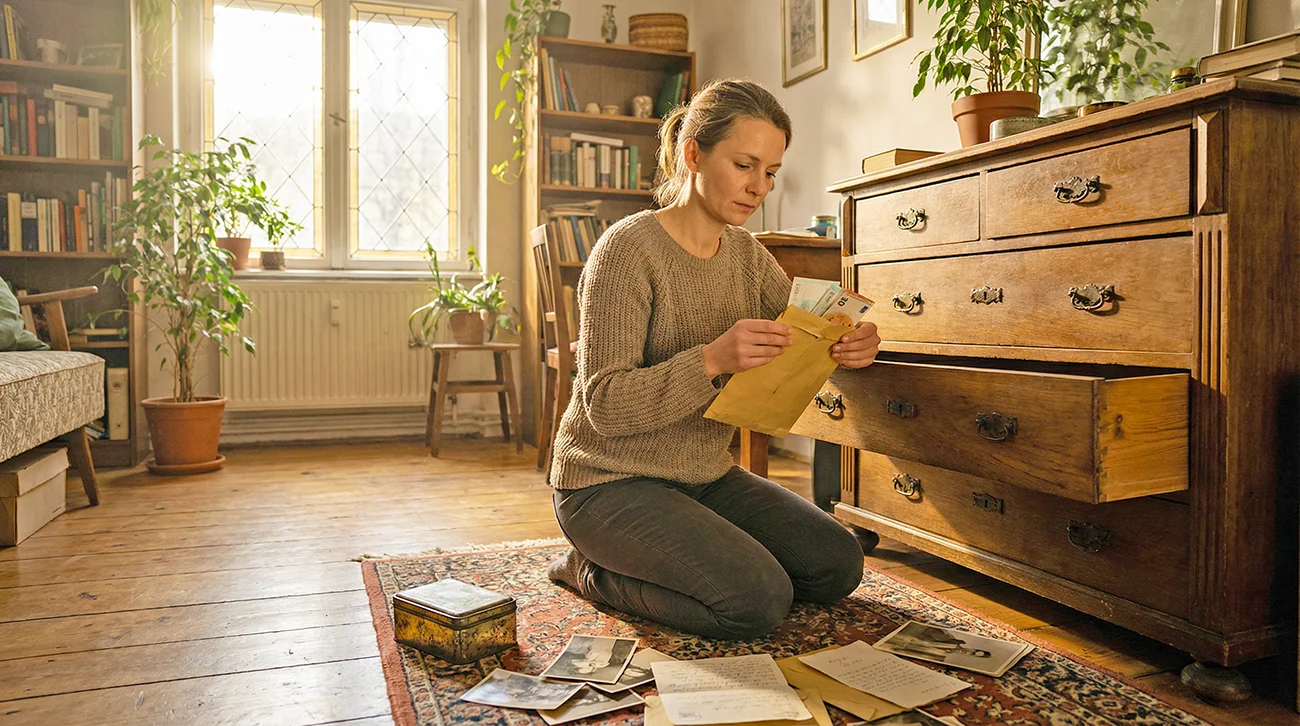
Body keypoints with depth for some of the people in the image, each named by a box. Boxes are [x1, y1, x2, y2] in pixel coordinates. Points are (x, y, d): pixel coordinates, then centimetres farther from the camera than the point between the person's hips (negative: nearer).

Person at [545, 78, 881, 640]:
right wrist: (713, 359, -33)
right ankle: (594, 571, 2)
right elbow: (606, 405, -21)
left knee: (838, 566, 2)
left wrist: (852, 347, -18)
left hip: (707, 476, 8)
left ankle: (640, 559, 15)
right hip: (612, 482, -7)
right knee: (760, 599, -22)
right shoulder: (629, 247, -17)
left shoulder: (745, 252, 6)